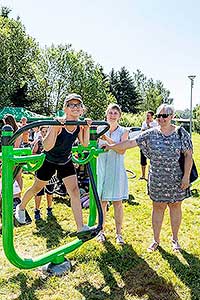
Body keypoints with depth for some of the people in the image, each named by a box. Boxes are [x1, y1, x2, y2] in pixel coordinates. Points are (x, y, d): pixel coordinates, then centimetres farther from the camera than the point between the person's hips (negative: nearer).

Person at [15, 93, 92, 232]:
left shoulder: (79, 124, -12)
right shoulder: (58, 124, -32)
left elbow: (85, 143, -7)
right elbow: (47, 147, -41)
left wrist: (87, 127, -18)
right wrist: (55, 128, -52)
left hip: (66, 161, 4)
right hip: (49, 161, -4)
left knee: (75, 191, -6)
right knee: (37, 188, 16)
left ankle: (80, 227, 0)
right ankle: (21, 208, 47)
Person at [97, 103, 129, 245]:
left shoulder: (123, 131, 0)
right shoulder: (100, 129, 5)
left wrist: (108, 139, -24)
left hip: (116, 170, -1)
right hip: (102, 169, 1)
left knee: (117, 202, 4)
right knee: (102, 201, 7)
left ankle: (119, 233, 15)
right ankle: (101, 230, 21)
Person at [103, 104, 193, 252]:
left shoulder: (181, 133, -4)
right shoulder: (151, 134, -1)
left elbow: (188, 155, -4)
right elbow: (131, 142, -5)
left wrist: (186, 176, -10)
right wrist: (111, 146, -12)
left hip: (177, 179, -1)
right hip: (157, 179, 1)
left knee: (175, 206, 11)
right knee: (158, 207, 10)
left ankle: (175, 239, 29)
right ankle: (156, 240, 24)